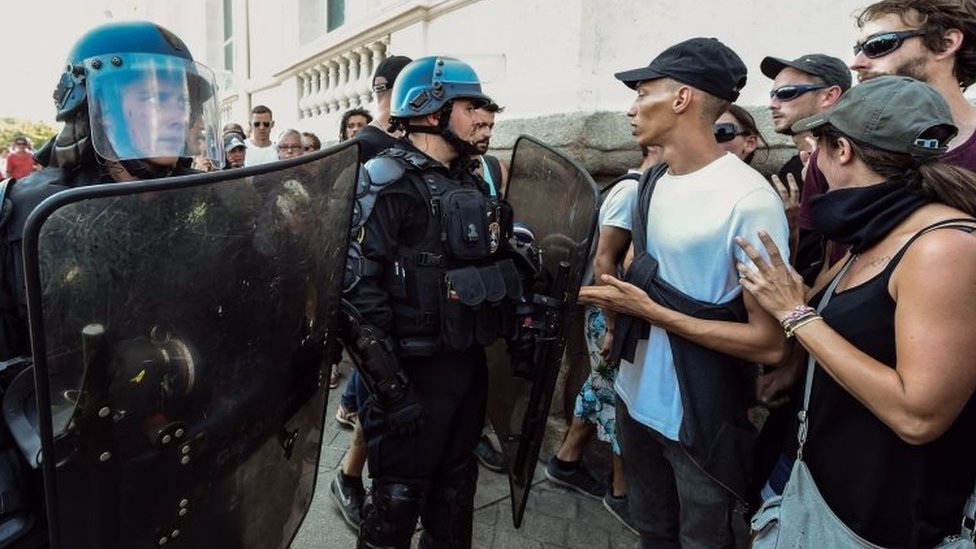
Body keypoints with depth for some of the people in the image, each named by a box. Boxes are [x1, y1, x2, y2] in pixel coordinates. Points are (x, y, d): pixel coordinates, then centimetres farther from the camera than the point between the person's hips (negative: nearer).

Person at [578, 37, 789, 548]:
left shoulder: (749, 199, -21)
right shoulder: (651, 181, 4)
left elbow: (770, 343, -21)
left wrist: (653, 312, -22)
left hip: (701, 420, -7)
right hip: (634, 397, 7)